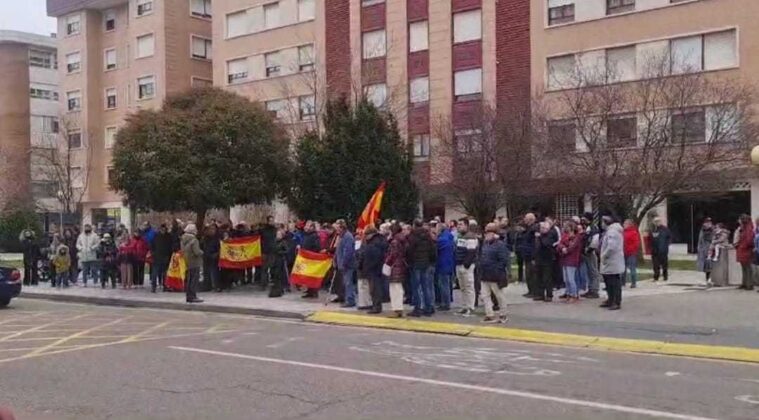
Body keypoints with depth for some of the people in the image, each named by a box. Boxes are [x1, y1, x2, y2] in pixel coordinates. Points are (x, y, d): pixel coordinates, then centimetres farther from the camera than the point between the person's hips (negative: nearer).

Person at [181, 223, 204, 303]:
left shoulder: (183, 240, 7)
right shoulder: (194, 240, -18)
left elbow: (182, 250, 14)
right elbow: (197, 252, -22)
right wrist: (202, 252, -4)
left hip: (186, 262, 8)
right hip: (194, 263, -8)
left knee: (188, 280, 14)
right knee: (194, 280, -3)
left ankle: (189, 296, 19)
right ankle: (192, 297, -3)